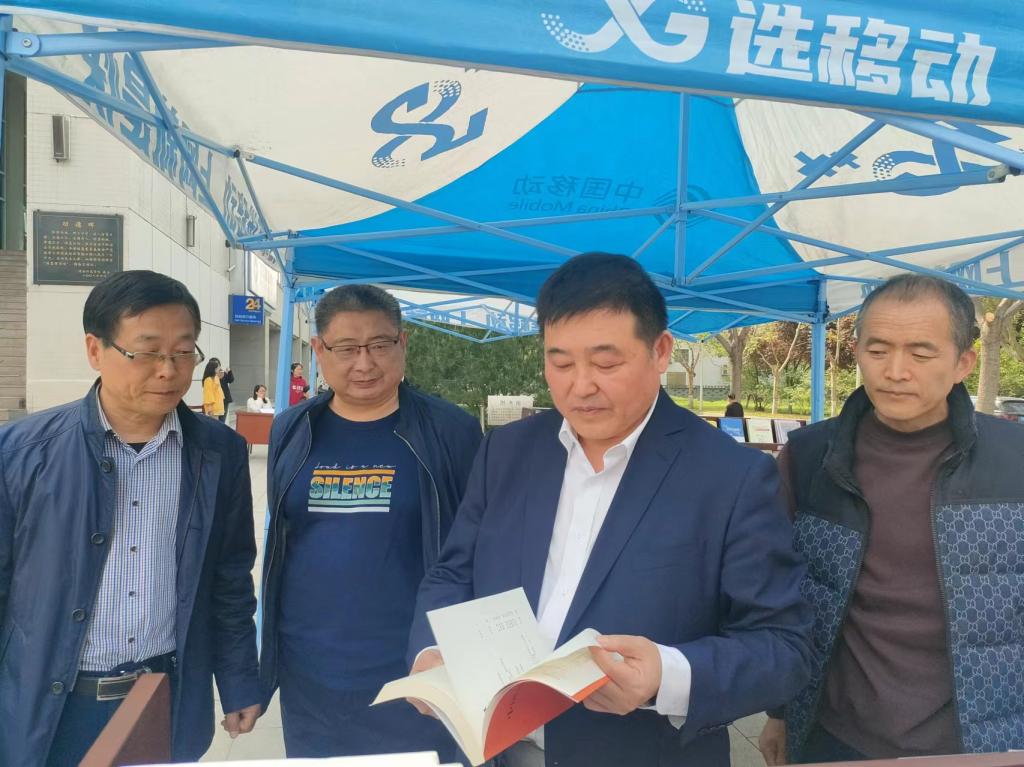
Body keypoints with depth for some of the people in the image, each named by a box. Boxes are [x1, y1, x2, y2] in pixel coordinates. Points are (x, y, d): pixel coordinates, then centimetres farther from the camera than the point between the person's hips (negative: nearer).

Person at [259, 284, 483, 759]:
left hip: (417, 675, -3)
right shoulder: (292, 431, 2)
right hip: (308, 677, 4)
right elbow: (278, 539, 11)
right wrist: (269, 646, 14)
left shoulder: (450, 431, -9)